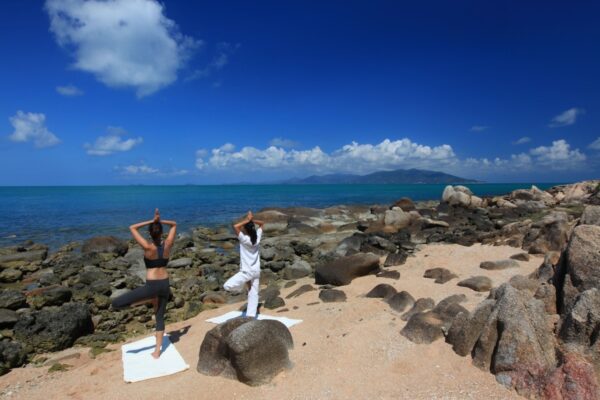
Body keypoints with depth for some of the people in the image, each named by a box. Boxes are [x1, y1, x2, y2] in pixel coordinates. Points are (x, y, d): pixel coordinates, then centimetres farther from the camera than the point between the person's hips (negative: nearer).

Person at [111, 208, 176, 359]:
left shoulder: (148, 247, -16)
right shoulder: (167, 245, -6)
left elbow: (132, 228, -7)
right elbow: (174, 225, 9)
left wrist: (151, 221, -9)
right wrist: (160, 221, -4)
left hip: (152, 286, -5)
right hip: (165, 284, 5)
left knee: (116, 304, 3)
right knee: (160, 317, 18)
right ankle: (157, 350, 22)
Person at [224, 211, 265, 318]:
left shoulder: (245, 239, -17)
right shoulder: (257, 237, -1)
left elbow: (235, 226, -26)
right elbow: (262, 224, 15)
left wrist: (246, 220, -16)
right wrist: (252, 220, 1)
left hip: (247, 271, -7)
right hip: (256, 271, 7)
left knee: (227, 286, -9)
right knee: (253, 294, 11)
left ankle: (246, 284, 2)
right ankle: (251, 316, 14)